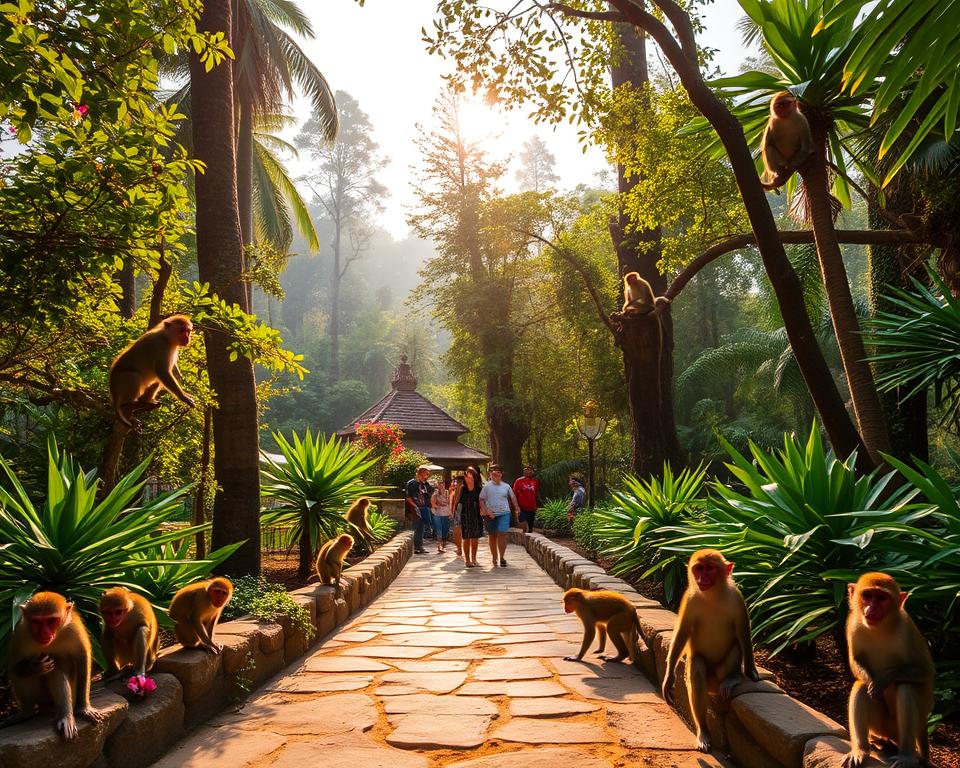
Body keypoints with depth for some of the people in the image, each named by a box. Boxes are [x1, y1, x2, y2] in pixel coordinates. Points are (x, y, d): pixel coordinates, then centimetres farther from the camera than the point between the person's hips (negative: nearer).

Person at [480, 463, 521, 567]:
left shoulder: (506, 486, 7)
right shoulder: (487, 486, 1)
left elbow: (513, 498, 17)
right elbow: (481, 500, -2)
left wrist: (517, 508, 13)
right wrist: (487, 511, -13)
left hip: (504, 513, 0)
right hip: (491, 515, 0)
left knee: (502, 534, -14)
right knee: (492, 536, 9)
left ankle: (501, 557, -10)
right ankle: (494, 557, 22)